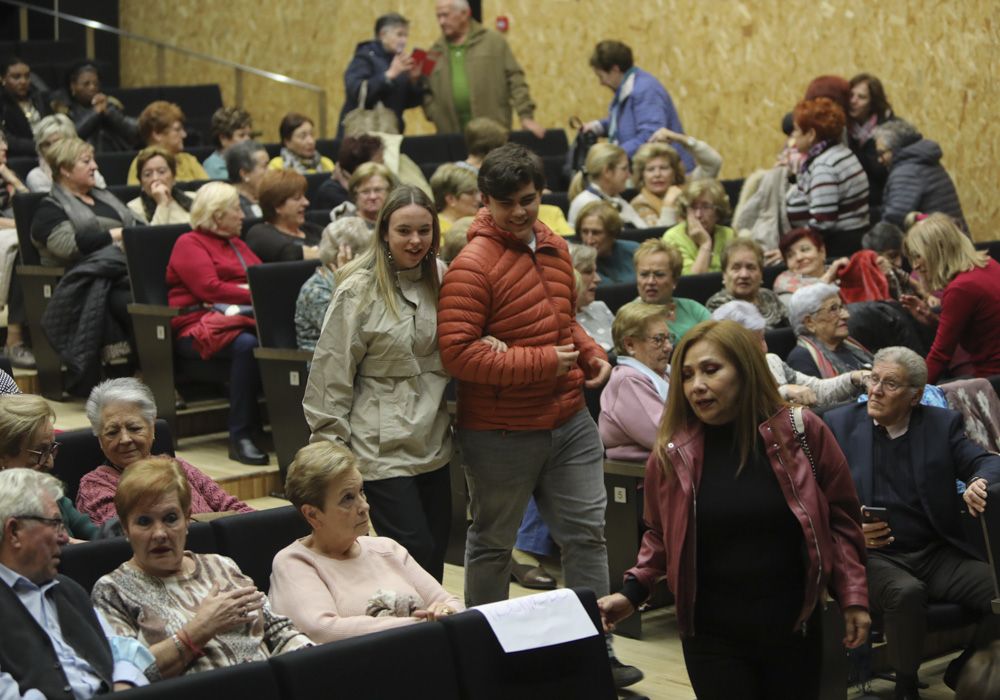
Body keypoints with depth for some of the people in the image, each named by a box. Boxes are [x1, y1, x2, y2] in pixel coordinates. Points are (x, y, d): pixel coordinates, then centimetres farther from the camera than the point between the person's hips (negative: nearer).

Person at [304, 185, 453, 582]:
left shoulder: (437, 282, 10)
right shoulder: (358, 291, -10)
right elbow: (332, 371, -9)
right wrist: (330, 444, -10)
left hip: (433, 444, 6)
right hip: (383, 447, -6)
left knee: (436, 554, 9)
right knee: (415, 551, -9)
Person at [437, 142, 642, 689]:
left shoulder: (554, 247, 7)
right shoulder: (472, 266, -18)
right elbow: (457, 353, -25)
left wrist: (592, 354, 3)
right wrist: (543, 362, -22)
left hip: (569, 422, 6)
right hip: (501, 434, -6)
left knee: (587, 533, 8)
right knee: (493, 543, 11)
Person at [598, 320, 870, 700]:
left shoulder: (801, 432, -6)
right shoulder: (672, 452, -5)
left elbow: (840, 518, 2)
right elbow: (661, 535, 10)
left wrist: (853, 597, -2)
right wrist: (633, 592, -2)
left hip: (794, 625, 1)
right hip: (711, 633, 0)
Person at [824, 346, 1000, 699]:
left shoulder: (942, 424, 10)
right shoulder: (838, 424, 5)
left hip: (938, 553, 3)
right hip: (874, 556, -3)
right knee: (907, 592, -35)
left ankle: (961, 671, 10)